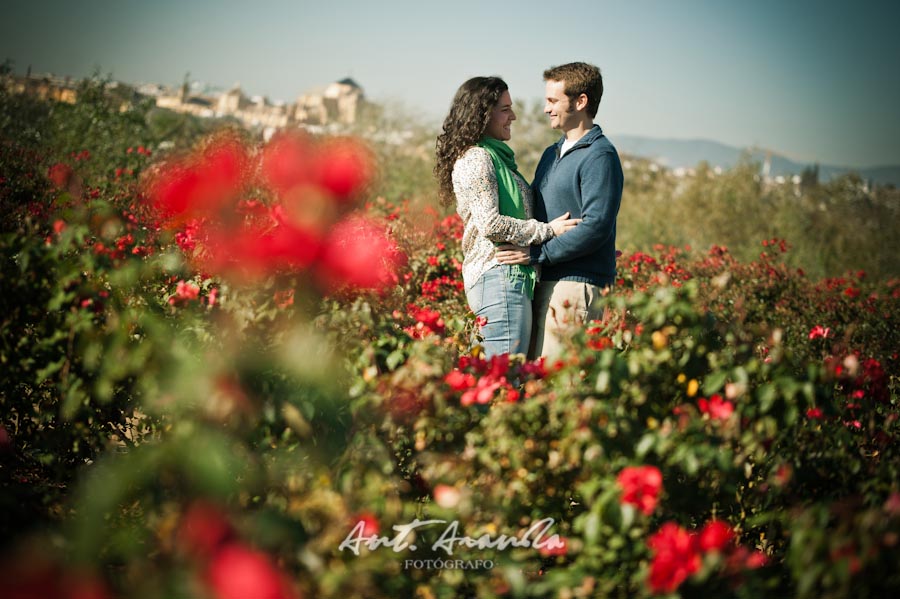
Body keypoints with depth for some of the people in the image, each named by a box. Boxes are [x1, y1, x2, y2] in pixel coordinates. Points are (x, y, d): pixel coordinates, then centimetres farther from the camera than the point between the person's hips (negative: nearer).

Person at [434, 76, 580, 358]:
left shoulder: (497, 157, 21)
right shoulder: (476, 158, -9)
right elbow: (490, 224, -17)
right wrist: (548, 230, -11)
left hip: (513, 278, 10)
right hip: (499, 278, -10)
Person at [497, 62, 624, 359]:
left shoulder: (600, 155, -9)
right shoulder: (552, 154, 20)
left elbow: (596, 226, -18)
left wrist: (537, 254, -17)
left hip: (576, 286, -9)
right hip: (545, 283, 9)